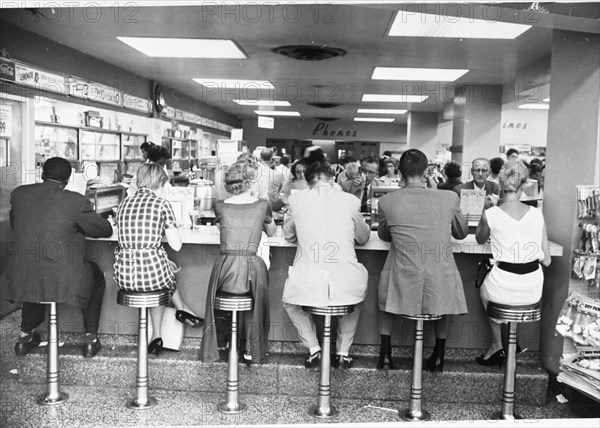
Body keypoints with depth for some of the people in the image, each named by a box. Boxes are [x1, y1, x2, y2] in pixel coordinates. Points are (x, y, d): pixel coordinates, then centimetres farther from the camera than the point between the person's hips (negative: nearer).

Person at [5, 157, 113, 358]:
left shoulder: (18, 194, 0)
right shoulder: (76, 201, -13)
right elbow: (105, 230, -1)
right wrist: (79, 225, 20)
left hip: (23, 279, 5)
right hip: (64, 280, -4)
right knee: (97, 277, 27)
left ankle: (26, 334, 42)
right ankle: (91, 339, 25)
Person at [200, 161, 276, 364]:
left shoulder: (220, 206, 1)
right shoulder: (262, 205, -1)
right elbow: (272, 232, 18)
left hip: (225, 269, 1)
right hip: (251, 267, -1)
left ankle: (216, 344, 37)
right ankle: (250, 349, 33)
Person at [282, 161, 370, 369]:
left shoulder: (296, 198, 3)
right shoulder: (350, 201, 3)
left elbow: (288, 235, 20)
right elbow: (363, 238, 20)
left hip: (307, 285, 0)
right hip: (346, 286, 1)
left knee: (289, 301, 34)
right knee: (358, 291, 37)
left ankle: (313, 348, 24)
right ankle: (343, 351, 33)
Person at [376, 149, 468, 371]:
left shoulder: (387, 201, -8)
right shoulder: (449, 198, -7)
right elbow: (462, 233, 11)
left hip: (402, 288, -1)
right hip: (440, 288, 1)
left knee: (384, 295, 33)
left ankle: (385, 355, 35)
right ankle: (438, 356, 40)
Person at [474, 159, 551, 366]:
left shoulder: (491, 214, -8)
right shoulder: (537, 214, 0)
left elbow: (480, 239, 15)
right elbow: (546, 260, 4)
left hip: (505, 290, -3)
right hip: (534, 290, 3)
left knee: (484, 290, 33)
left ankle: (497, 344, 35)